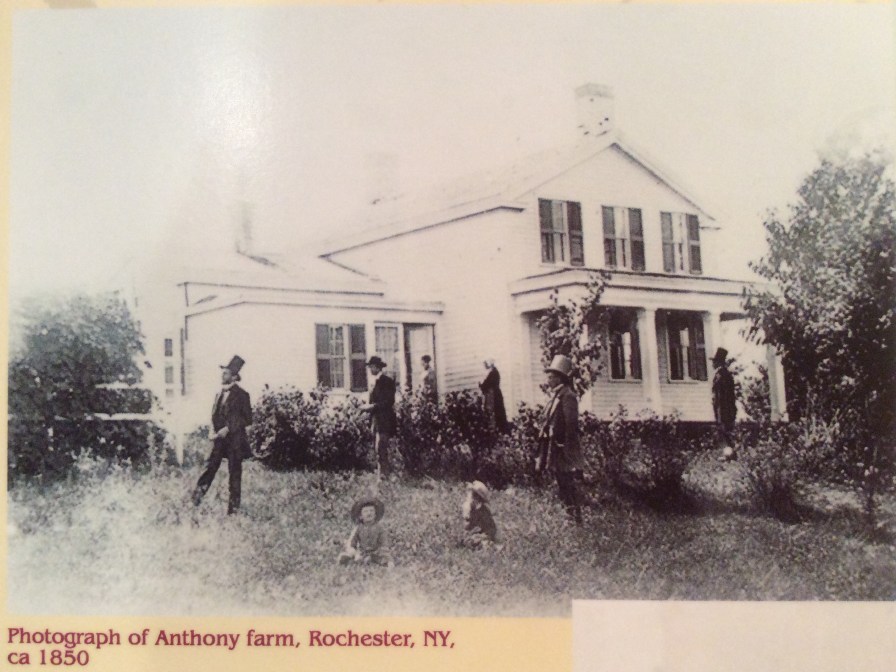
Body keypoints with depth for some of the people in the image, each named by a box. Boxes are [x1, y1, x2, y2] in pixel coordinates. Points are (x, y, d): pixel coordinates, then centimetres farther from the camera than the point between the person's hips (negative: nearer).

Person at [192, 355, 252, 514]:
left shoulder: (241, 395, -6)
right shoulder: (219, 394, 13)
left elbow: (248, 419, -9)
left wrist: (228, 429, -15)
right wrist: (213, 431, 4)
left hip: (235, 440, -5)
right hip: (219, 438, 5)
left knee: (235, 473, 1)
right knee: (210, 467, -6)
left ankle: (233, 508, 7)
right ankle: (198, 495, -3)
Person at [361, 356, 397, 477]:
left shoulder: (387, 381, -9)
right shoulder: (376, 381, 17)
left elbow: (389, 401, -16)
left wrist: (372, 406, -18)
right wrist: (368, 407, 5)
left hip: (384, 421, -9)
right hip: (376, 420, 9)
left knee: (381, 449, -13)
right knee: (377, 449, 10)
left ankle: (383, 474, -12)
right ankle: (381, 473, 16)